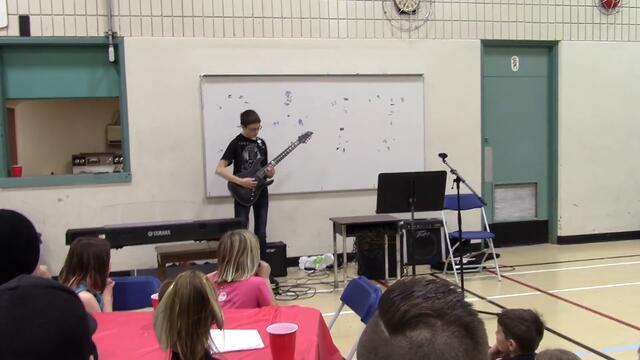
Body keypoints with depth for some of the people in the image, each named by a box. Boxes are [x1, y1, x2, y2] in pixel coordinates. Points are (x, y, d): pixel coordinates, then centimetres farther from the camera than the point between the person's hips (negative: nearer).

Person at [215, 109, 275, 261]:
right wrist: (241, 182, -20)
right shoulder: (236, 143, -7)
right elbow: (219, 169, -13)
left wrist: (270, 172, -7)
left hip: (261, 193, 5)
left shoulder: (262, 143, 9)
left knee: (261, 234, 6)